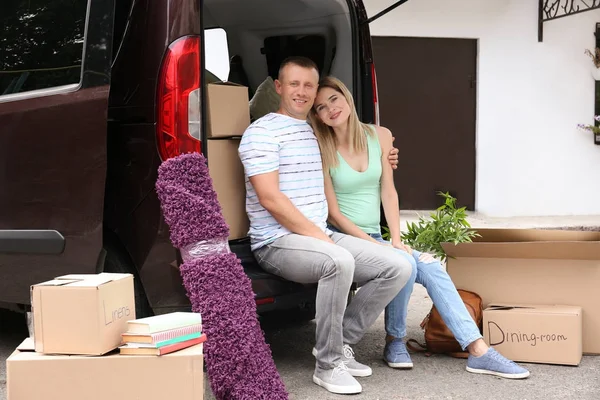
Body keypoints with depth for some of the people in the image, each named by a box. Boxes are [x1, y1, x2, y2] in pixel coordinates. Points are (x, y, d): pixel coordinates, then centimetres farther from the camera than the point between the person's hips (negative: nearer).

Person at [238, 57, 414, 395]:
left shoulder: (316, 133, 19)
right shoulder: (262, 132, -6)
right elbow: (270, 198, -15)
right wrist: (316, 235, -16)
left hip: (322, 236, 8)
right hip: (278, 242, -8)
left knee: (398, 267, -7)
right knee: (339, 262, -37)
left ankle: (341, 343, 3)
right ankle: (328, 364, -20)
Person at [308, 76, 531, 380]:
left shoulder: (380, 136, 5)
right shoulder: (322, 151, -8)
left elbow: (388, 192, 7)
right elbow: (333, 213, -9)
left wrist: (396, 239, -5)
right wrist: (373, 244, -17)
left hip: (374, 239, 5)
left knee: (432, 268, -15)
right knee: (404, 263, -28)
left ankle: (478, 352, -16)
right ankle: (394, 342, -6)